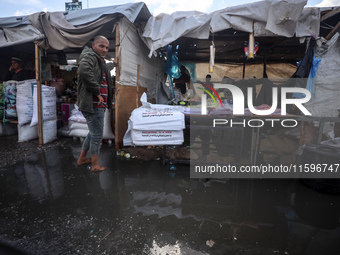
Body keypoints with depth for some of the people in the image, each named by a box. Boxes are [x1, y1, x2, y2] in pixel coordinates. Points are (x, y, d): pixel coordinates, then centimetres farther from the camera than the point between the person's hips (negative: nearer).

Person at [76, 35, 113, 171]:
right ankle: (95, 165, 14)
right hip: (93, 104, -11)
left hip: (99, 105, 11)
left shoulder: (99, 60, 22)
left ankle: (82, 158, 36)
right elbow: (84, 72, -34)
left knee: (93, 133, 21)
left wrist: (106, 101, 15)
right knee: (97, 135, -1)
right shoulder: (89, 57, -12)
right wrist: (97, 92, -25)